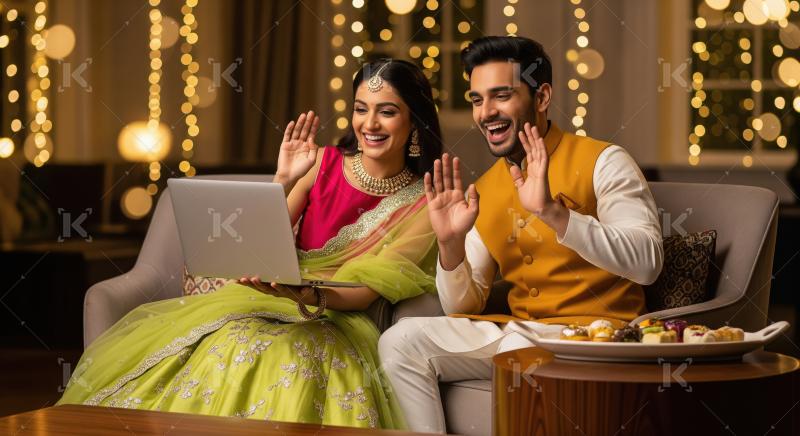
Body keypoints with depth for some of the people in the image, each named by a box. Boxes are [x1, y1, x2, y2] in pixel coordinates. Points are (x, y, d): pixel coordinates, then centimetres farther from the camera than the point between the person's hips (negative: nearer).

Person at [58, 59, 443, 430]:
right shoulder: (322, 164, 3)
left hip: (341, 318, -3)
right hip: (275, 296, 3)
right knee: (150, 333, -18)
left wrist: (308, 296, -29)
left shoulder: (423, 204, -3)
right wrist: (283, 181, -13)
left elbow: (364, 292, -10)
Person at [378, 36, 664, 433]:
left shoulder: (603, 162, -6)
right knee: (400, 342, -10)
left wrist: (553, 212, -30)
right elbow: (463, 307, 10)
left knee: (520, 349, -34)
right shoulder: (483, 190, 11)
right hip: (514, 332, 6)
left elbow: (646, 262, -21)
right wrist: (451, 244, -10)